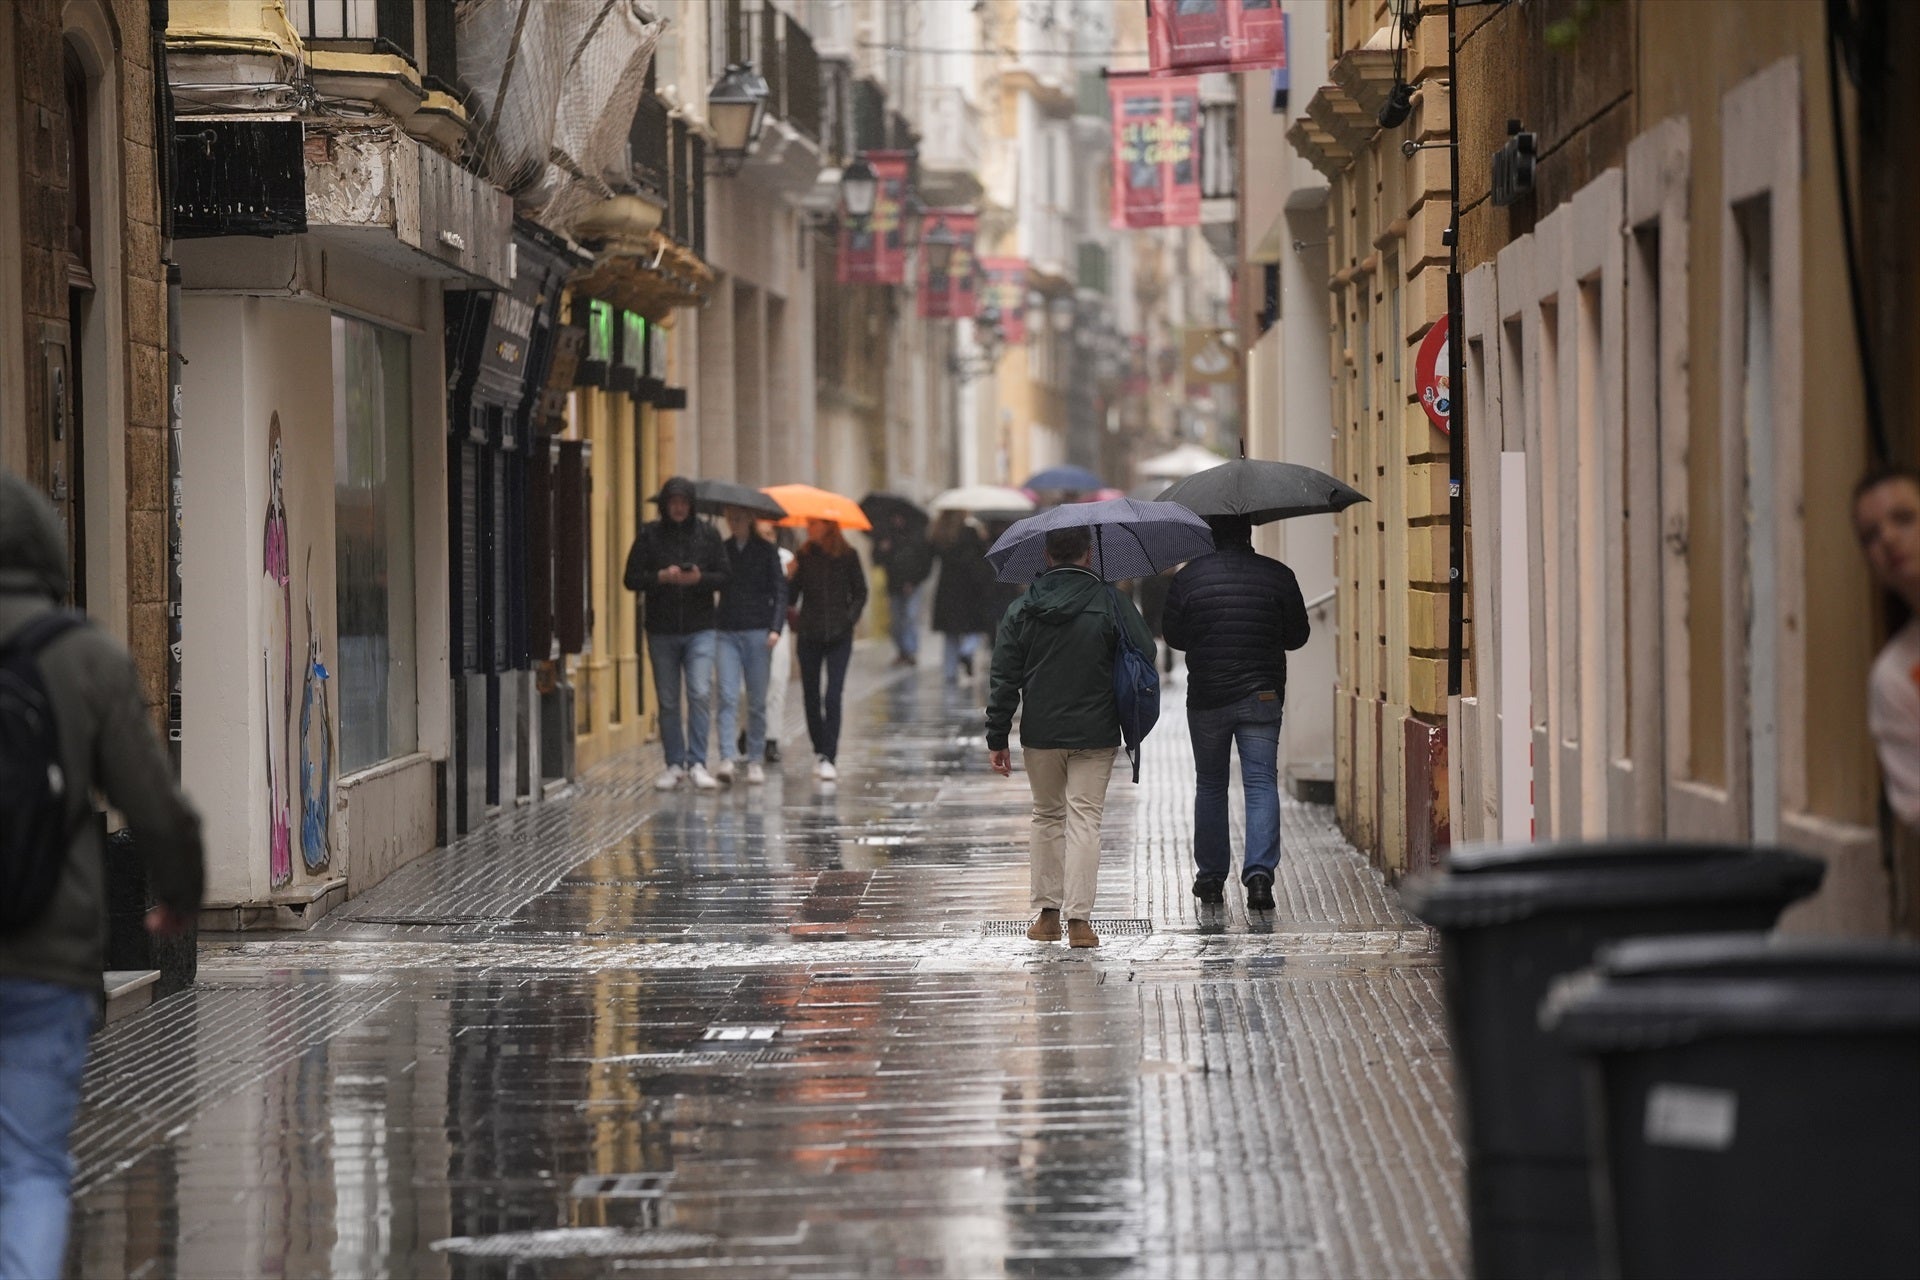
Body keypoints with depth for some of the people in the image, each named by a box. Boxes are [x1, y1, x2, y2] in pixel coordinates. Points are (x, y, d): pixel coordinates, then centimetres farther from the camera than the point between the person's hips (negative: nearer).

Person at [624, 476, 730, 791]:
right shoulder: (649, 535, 2)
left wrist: (699, 578, -17)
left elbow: (725, 577, 2)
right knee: (668, 702, 7)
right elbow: (632, 578, 0)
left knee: (701, 694, -14)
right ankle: (675, 764, 17)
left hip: (699, 631, -1)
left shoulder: (707, 536, 3)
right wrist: (661, 577, -17)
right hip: (661, 632, 1)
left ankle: (697, 763, -11)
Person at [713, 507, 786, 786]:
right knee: (727, 697, -10)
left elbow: (780, 592, 0)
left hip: (757, 632, -1)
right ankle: (727, 759, -17)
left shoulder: (766, 551, 2)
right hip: (726, 632, 1)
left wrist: (776, 628, -13)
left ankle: (754, 760, 13)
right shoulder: (721, 550, 8)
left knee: (757, 701, 4)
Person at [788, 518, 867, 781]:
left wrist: (851, 618, -4)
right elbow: (792, 594, 3)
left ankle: (828, 758, -12)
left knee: (833, 696, -11)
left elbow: (860, 592, 8)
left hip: (839, 634, -2)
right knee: (811, 695, 7)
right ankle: (819, 751, 23)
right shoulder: (804, 557, 3)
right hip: (809, 634, 2)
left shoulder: (847, 556, 0)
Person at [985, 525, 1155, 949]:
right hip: (1095, 734, -2)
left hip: (1040, 734, 2)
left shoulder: (1022, 609, -1)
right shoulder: (1111, 603, -7)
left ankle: (1047, 913, 17)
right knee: (1084, 819, -1)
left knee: (1046, 816, 16)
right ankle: (1079, 918, -9)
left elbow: (1004, 679, 0)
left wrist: (997, 738, 5)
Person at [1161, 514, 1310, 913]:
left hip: (1207, 699, 1)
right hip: (1262, 696, -1)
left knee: (1210, 785, 14)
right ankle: (1260, 871, -17)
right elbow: (1298, 636, 4)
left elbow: (1173, 635, 4)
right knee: (1261, 782, -1)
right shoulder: (1278, 576, -3)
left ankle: (1211, 876, 19)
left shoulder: (1188, 577, -3)